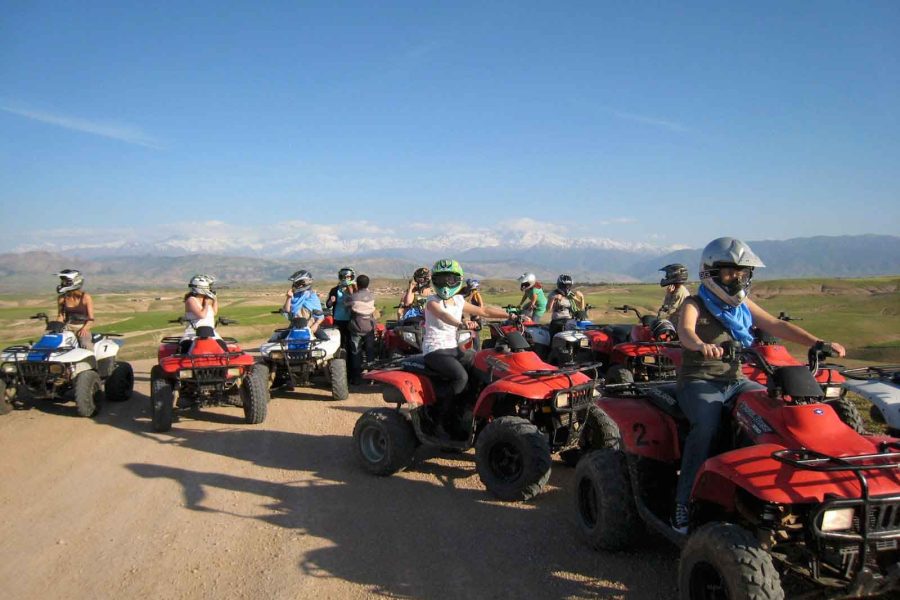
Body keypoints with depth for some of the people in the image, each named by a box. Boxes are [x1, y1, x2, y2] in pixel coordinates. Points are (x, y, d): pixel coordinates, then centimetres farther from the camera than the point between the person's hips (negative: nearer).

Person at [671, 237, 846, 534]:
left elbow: (777, 325, 7)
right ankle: (684, 503, -26)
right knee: (707, 425, -33)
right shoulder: (694, 305, -3)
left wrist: (816, 342, -9)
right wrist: (701, 345, -48)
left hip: (736, 381, 6)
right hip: (699, 381, -6)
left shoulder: (744, 306, 16)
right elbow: (685, 331, -24)